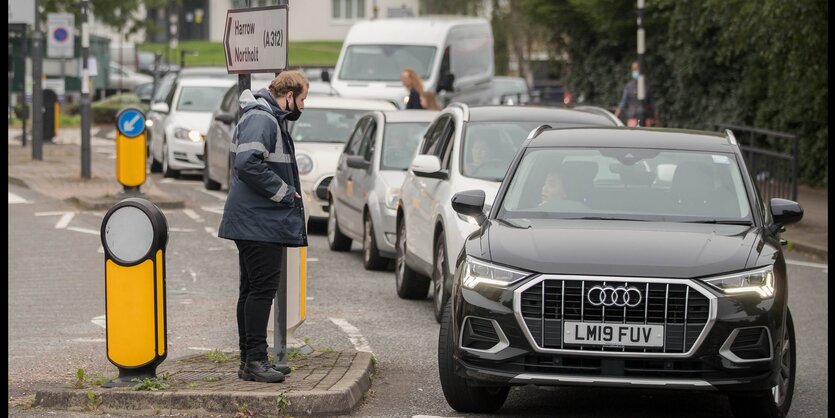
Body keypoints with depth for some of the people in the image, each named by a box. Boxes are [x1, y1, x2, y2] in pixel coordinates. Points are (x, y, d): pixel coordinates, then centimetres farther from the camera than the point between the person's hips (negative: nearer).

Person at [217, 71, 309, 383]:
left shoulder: (272, 119, 20)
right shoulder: (261, 120, -15)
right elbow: (248, 163, -26)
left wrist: (288, 192, 14)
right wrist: (284, 192, -18)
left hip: (257, 223, 11)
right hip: (258, 223, -11)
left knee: (252, 289, 12)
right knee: (262, 288, -10)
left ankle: (250, 359, 17)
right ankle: (255, 360, -10)